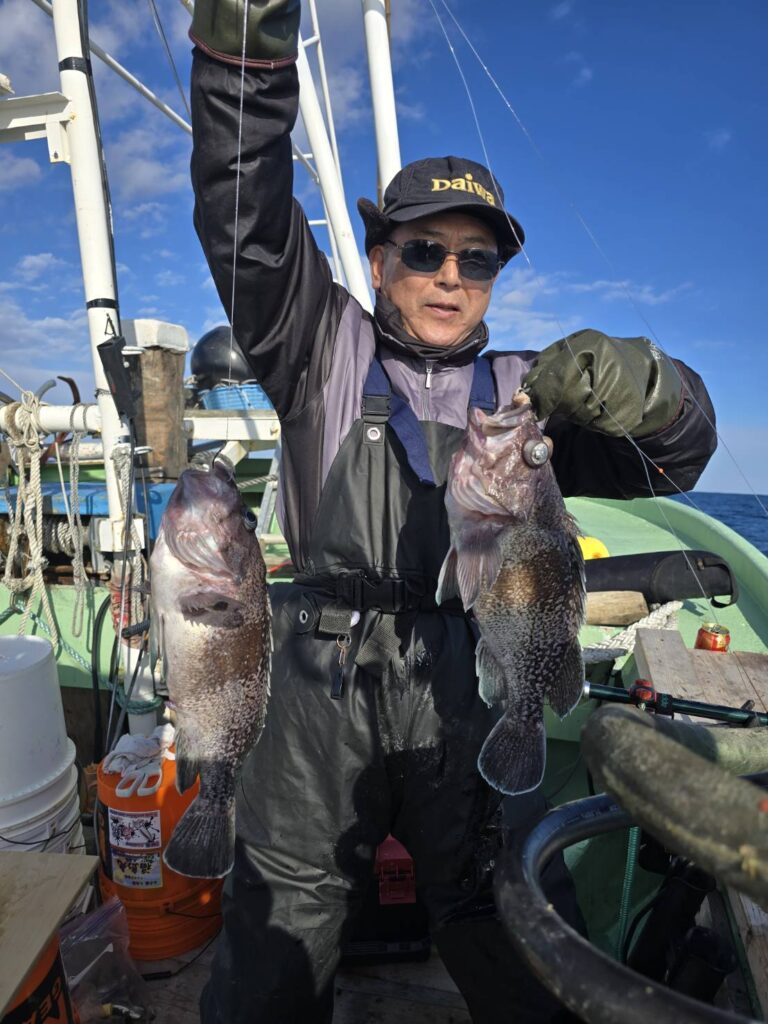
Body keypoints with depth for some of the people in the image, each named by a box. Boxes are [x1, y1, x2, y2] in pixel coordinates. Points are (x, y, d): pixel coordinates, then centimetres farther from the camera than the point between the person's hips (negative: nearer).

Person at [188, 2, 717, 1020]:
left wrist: (640, 386, -20)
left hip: (473, 704, 2)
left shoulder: (525, 391, 11)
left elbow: (671, 455, 3)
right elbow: (246, 211, -4)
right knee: (280, 940, 12)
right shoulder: (327, 349, 8)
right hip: (324, 693, 0)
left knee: (501, 937, 15)